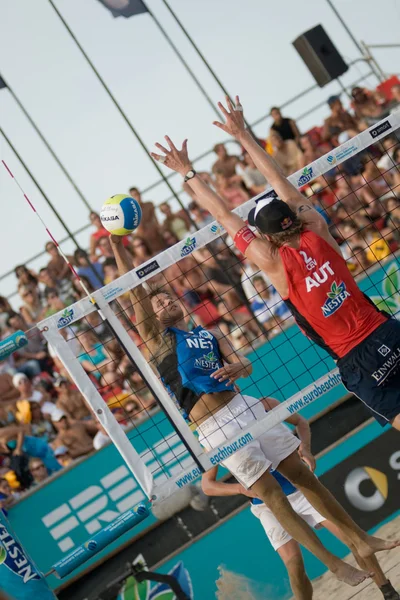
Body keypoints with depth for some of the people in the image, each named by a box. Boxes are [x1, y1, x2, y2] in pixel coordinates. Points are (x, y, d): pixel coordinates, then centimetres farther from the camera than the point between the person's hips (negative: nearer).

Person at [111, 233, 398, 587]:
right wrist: (117, 246, -15)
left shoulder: (210, 335, 17)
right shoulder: (158, 338, 3)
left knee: (304, 475, 9)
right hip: (215, 428, -5)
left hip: (245, 407, 5)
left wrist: (238, 367, -19)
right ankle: (334, 564, 8)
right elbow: (135, 292, -7)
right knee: (272, 495, -2)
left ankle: (362, 541, 21)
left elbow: (246, 365, 5)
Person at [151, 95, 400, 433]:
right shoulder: (317, 230, -4)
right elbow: (280, 182, 3)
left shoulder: (274, 261, -13)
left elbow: (224, 216, -5)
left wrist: (188, 172, 2)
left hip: (357, 361, -4)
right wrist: (242, 134, 8)